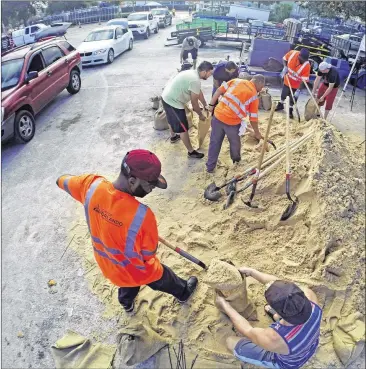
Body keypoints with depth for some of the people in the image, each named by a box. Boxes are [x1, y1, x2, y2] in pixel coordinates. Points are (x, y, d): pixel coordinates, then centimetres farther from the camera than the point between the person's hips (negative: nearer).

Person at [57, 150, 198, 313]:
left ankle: (127, 303, 72)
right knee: (164, 279, 30)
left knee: (128, 282, 40)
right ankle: (183, 293, 63)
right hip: (138, 272, -4)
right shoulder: (142, 215, -42)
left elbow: (62, 180, -6)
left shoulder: (92, 186, -28)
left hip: (108, 265, 5)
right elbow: (149, 253, -24)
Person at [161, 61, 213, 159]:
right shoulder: (195, 80, -21)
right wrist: (201, 115, 0)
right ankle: (191, 152, 10)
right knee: (183, 128, 0)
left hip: (166, 97, 10)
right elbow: (194, 103, -15)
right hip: (173, 102, -10)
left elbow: (199, 92, 20)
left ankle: (173, 136, 58)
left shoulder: (193, 73, 10)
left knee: (173, 119, 33)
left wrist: (206, 105, 27)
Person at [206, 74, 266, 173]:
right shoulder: (254, 95, 1)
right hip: (232, 121, -3)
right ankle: (236, 159, 49)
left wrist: (211, 105, 10)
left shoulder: (236, 80, 11)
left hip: (218, 115, 4)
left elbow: (220, 90, 5)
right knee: (235, 143, 23)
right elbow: (253, 118, 3)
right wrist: (257, 132, 15)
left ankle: (210, 167, 24)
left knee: (214, 142, 16)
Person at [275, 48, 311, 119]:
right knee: (283, 94, 21)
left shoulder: (307, 65, -30)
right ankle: (281, 105, 48)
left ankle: (290, 110, 32)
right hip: (287, 80, 3)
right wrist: (285, 67, -15)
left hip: (295, 83, -3)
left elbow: (305, 79, -24)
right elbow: (285, 59, -1)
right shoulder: (292, 53, -23)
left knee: (292, 97, 10)